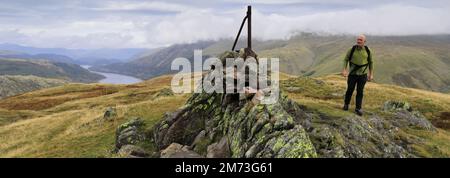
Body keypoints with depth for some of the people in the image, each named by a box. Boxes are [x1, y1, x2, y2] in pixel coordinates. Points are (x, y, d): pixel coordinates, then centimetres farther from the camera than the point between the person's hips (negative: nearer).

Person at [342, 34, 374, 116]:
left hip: (363, 74, 0)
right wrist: (344, 70, -12)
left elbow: (371, 62, 4)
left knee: (360, 91, 3)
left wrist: (371, 74, 3)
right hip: (352, 74, 0)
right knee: (350, 90, 9)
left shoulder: (368, 51, -6)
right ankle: (346, 104, 33)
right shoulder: (352, 49, -8)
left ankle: (358, 108, 13)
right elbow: (346, 59, 0)